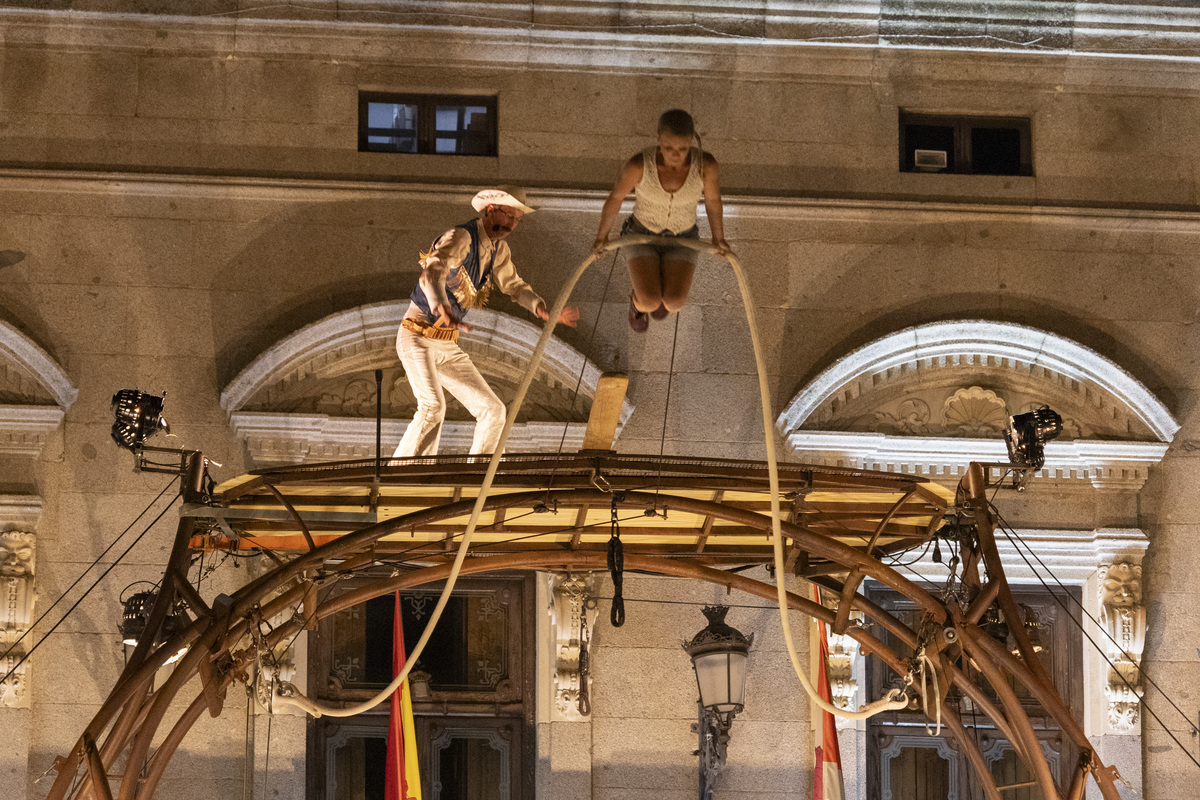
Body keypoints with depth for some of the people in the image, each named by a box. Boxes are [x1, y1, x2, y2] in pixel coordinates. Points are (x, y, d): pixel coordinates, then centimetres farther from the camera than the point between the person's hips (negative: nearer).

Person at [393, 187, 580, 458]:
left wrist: (545, 310, -1)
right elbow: (431, 275, -39)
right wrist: (443, 311, -60)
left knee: (493, 411, 6)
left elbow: (513, 285, 19)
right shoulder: (460, 238, -21)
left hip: (447, 348, 9)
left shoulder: (498, 247, 6)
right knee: (433, 407, -30)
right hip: (417, 339, -9)